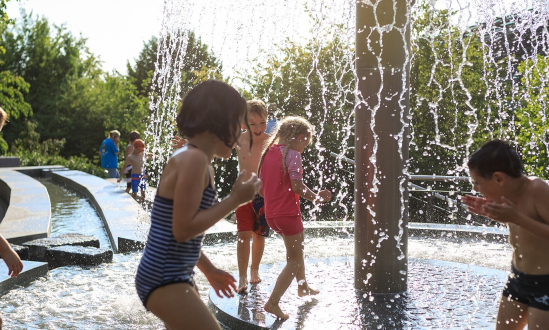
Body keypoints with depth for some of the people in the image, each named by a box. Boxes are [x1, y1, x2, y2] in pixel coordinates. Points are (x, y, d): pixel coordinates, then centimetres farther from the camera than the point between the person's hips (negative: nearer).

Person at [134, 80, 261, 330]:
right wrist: (235, 200, -17)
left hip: (178, 278, 10)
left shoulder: (199, 162, 11)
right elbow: (183, 229, -22)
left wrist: (209, 270, 23)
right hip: (164, 281, -10)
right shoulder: (193, 159, -18)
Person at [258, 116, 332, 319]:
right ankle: (272, 302, -6)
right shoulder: (292, 154, -13)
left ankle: (303, 287, 45)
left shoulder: (269, 152, 11)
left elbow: (260, 187, 13)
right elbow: (297, 186, -21)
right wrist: (317, 198, -7)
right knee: (295, 260, 3)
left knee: (296, 248, 28)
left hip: (270, 213, 8)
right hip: (288, 213, -8)